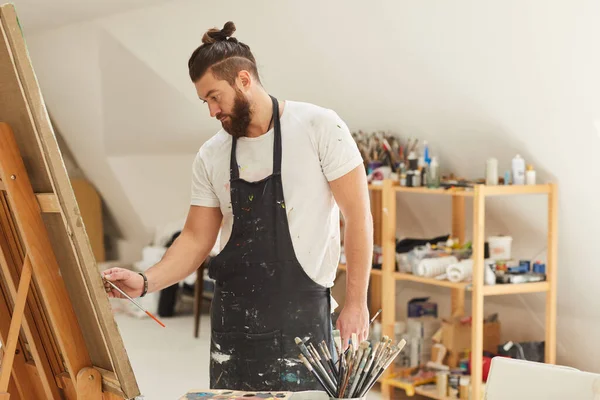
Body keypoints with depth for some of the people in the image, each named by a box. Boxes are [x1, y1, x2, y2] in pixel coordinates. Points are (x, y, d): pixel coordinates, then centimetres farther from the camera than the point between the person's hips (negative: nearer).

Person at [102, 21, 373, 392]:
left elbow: (357, 216, -7)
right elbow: (197, 238, 9)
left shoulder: (319, 127, -8)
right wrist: (146, 282, -7)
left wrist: (356, 303, -9)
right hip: (232, 315, 5)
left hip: (301, 312, -4)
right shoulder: (211, 156, 6)